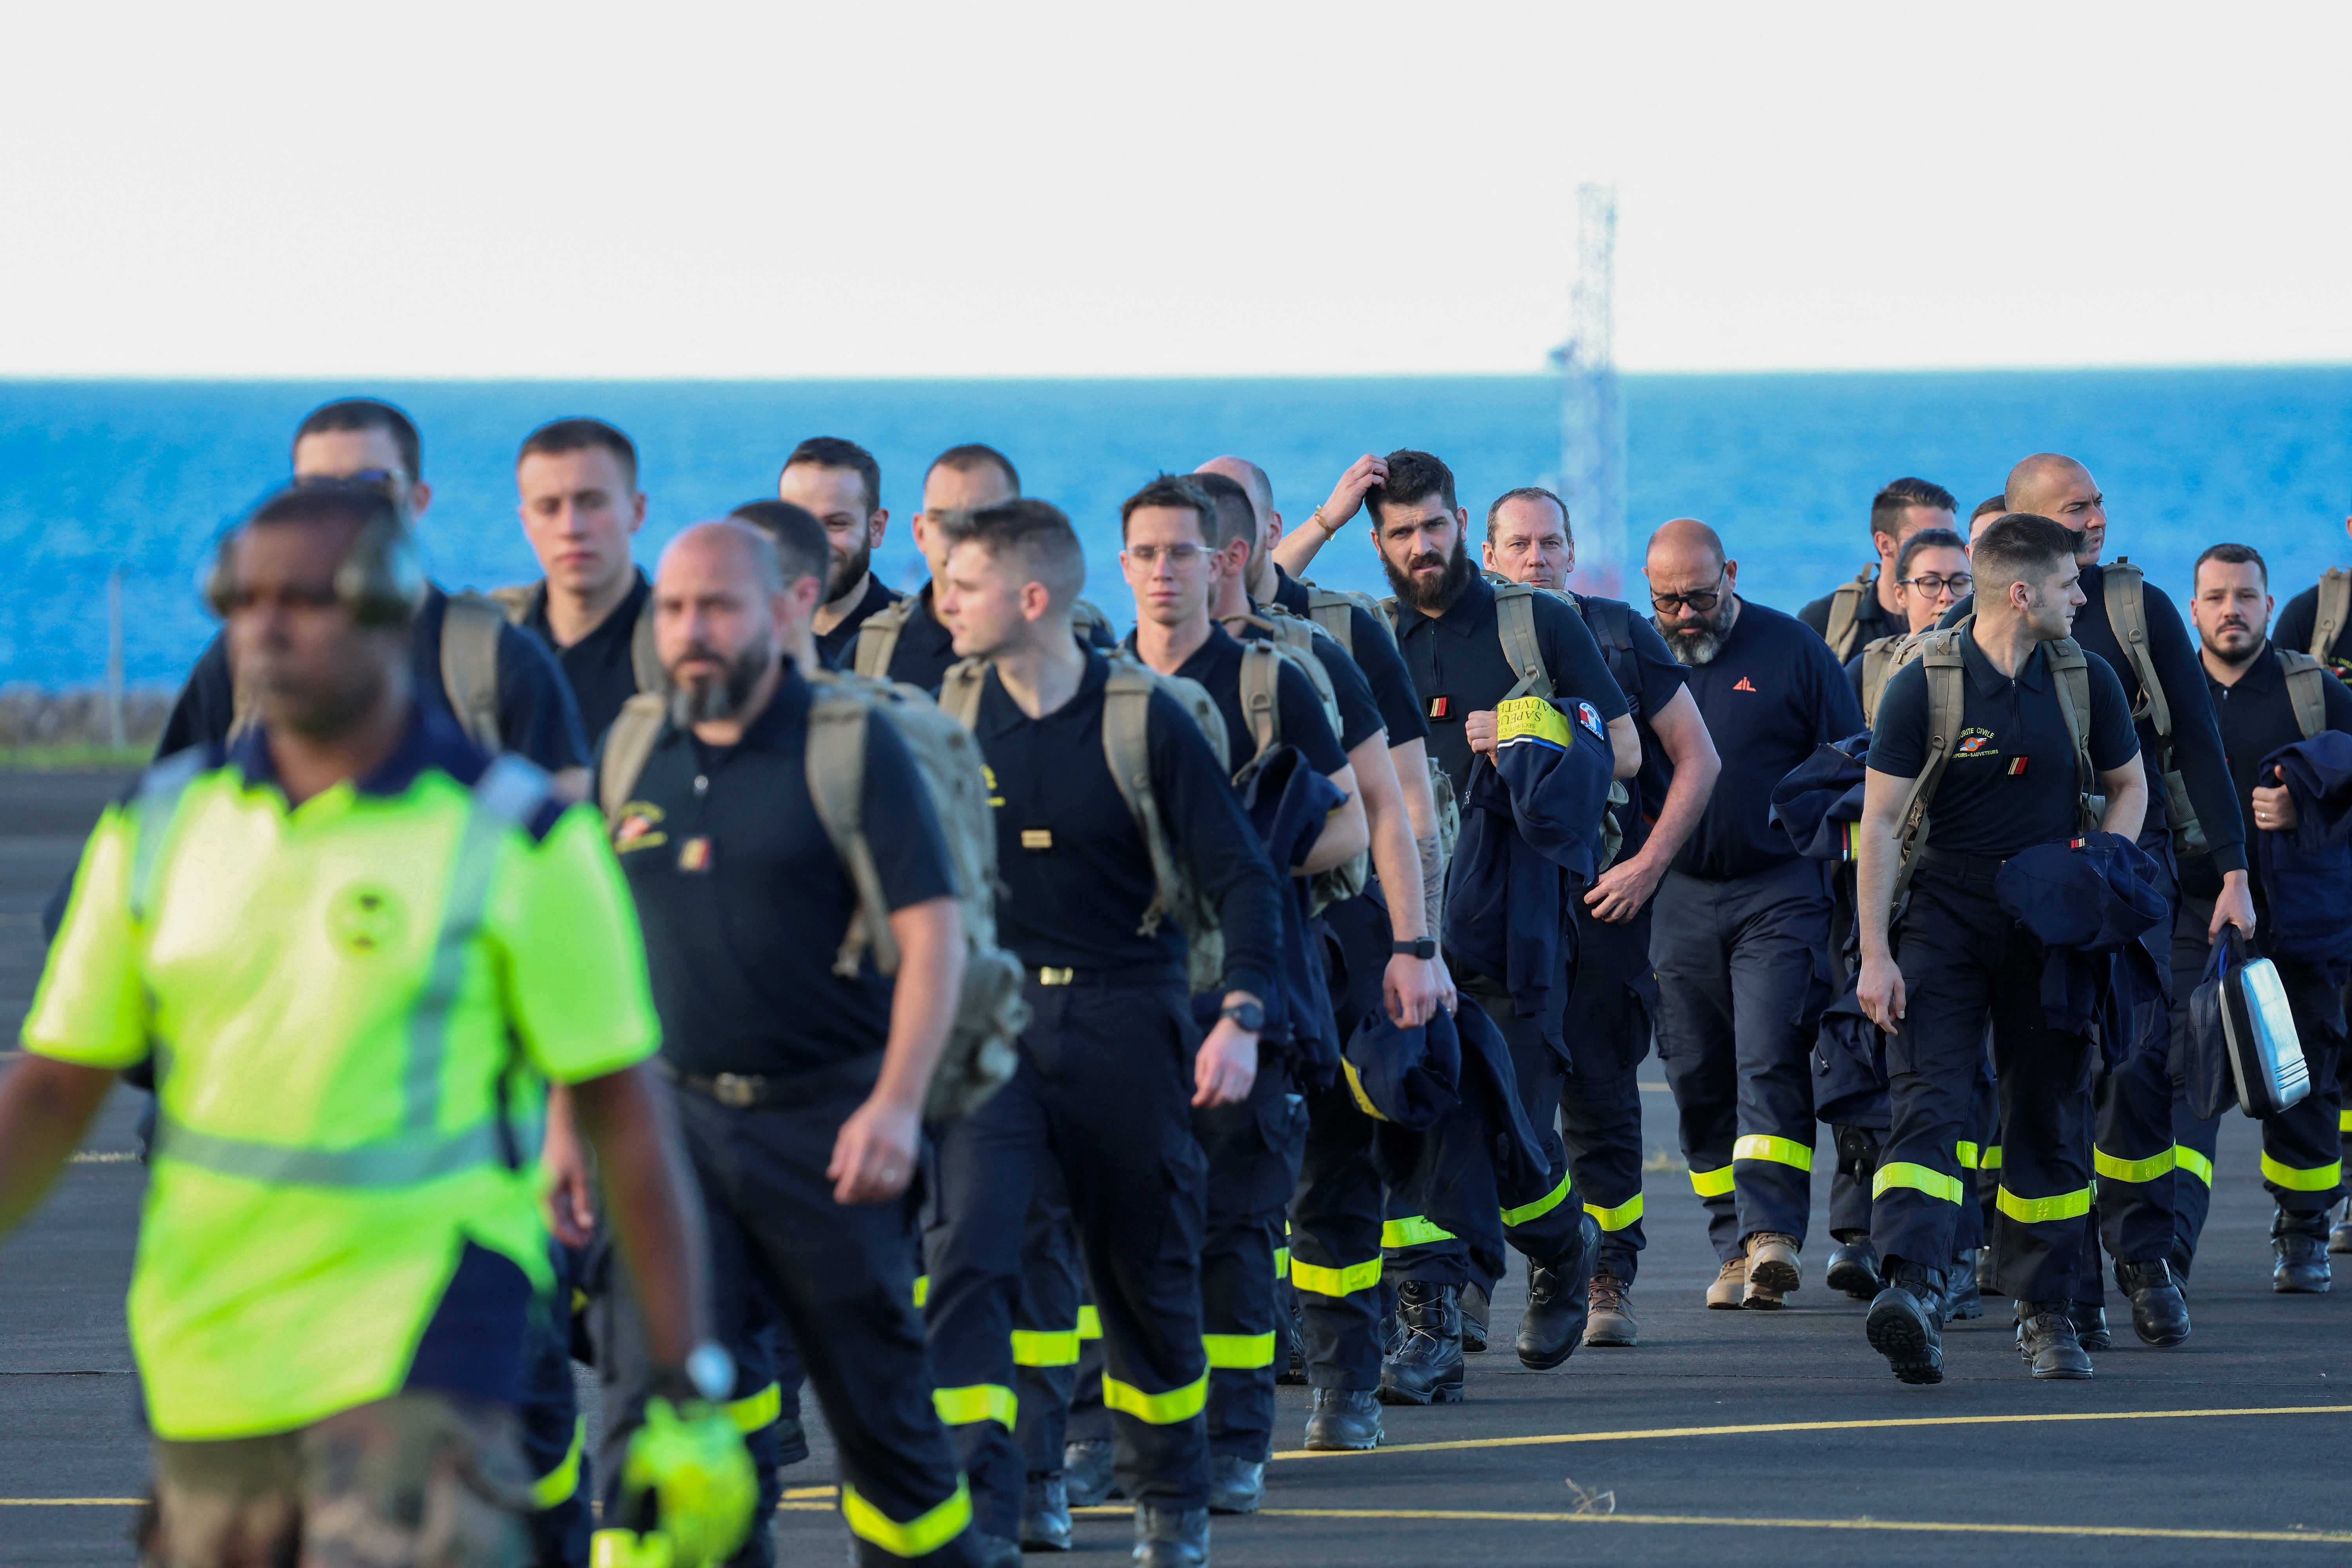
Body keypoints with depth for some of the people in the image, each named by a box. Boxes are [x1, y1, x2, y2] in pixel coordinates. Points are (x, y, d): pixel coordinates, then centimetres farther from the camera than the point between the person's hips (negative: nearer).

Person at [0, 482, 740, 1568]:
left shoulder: (518, 841, -5)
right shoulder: (159, 828, 7)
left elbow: (623, 1116, -2)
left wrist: (686, 1392, -3)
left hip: (420, 1353, -5)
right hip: (208, 1354, 5)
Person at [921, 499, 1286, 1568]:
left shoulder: (1144, 717, -8)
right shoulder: (952, 713, 0)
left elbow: (1240, 874, -5)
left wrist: (1240, 1020, -15)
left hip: (1123, 1011, -2)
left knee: (1147, 1269, 10)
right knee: (965, 1251, -16)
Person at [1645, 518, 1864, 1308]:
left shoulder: (1791, 650, -1)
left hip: (1780, 893, -4)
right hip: (1679, 899, 4)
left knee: (1770, 1063, -14)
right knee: (1698, 1080, 3)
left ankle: (1772, 1232, -20)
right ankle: (1736, 1249, 10)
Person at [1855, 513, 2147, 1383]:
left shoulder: (2087, 681, 2)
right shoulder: (1923, 686, -10)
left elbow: (2128, 786, 16)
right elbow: (1879, 825, -8)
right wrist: (1875, 955, -12)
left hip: (2048, 925, 4)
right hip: (1942, 914, -4)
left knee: (2050, 1117, 8)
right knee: (1929, 1100, -17)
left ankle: (2045, 1311, 18)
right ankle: (1913, 1291, -32)